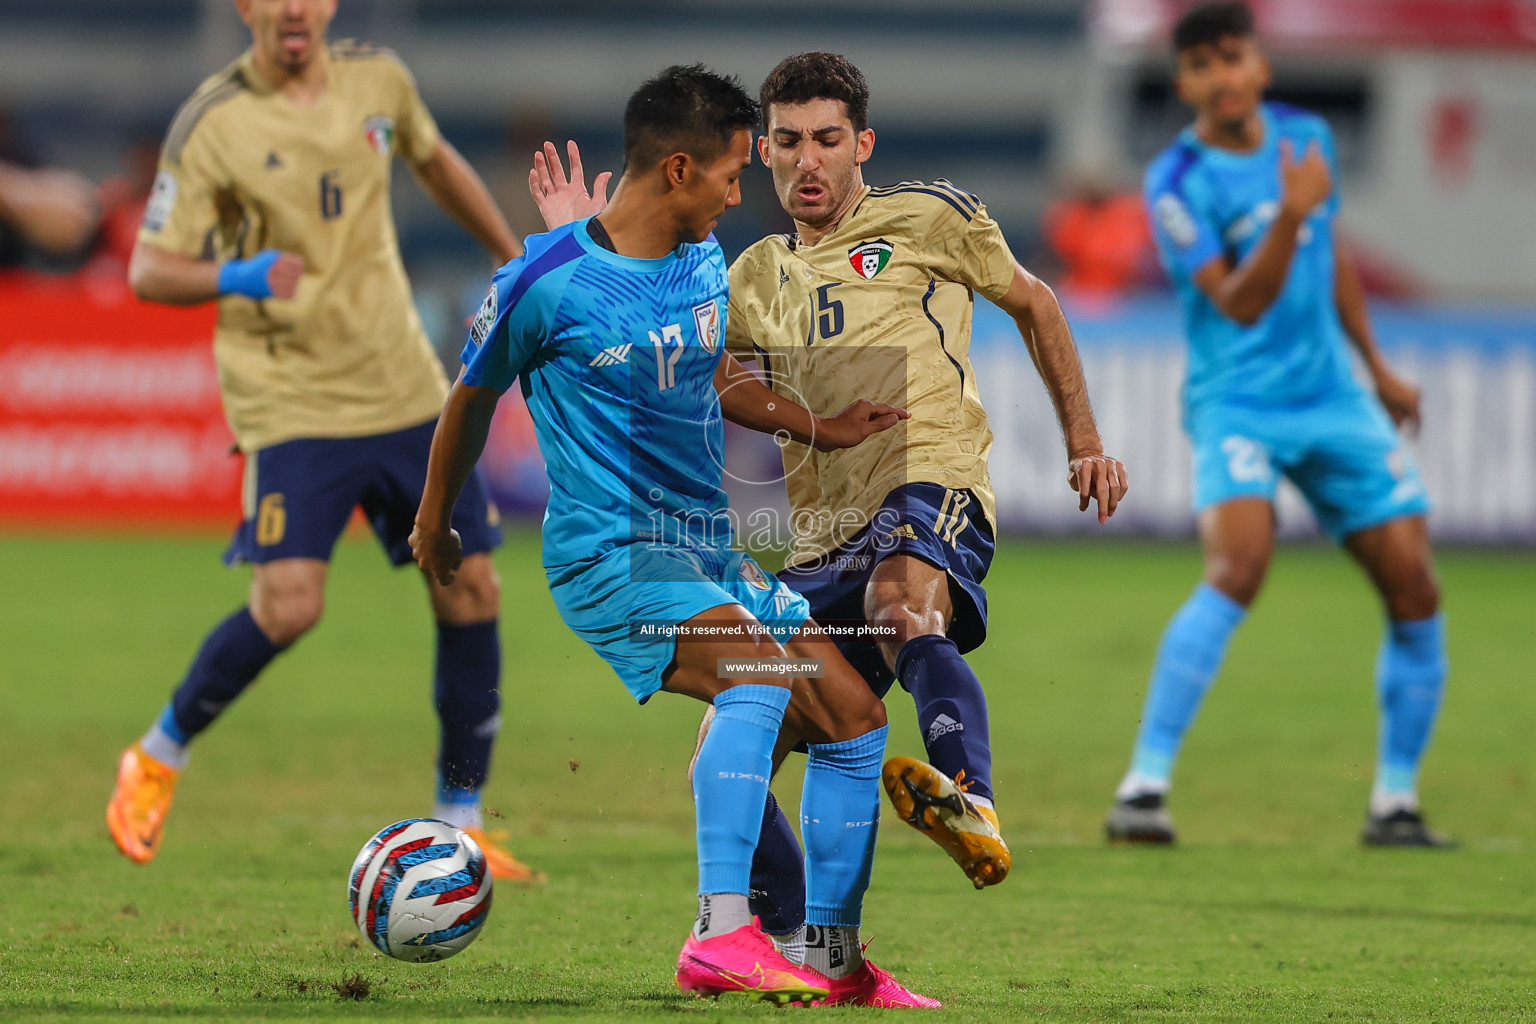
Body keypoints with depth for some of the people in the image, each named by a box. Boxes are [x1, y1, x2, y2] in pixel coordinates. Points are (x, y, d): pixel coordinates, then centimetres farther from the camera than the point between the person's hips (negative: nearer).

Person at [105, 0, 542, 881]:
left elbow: (436, 162, 25)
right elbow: (149, 270, -8)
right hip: (290, 401, -5)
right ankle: (157, 760, 5)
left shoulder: (377, 79, 4)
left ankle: (461, 827, 15)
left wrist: (517, 260, 31)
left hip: (407, 390, 5)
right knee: (288, 604, -20)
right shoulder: (213, 124, -10)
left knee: (471, 593, 2)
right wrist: (237, 277, -27)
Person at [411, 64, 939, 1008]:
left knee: (855, 720, 3)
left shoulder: (705, 261, 9)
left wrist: (820, 429, 25)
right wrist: (433, 526, 16)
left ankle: (834, 962, 16)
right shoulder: (547, 283, -13)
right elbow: (473, 400, 3)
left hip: (710, 547, 8)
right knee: (759, 670, -33)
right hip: (609, 553, -8)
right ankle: (721, 938, -40)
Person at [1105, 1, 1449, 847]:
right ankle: (1143, 790, -26)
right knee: (1238, 564, -28)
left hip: (1331, 397, 6)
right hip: (1236, 401, -6)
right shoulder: (1177, 183, -13)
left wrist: (1376, 365, 24)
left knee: (1414, 589, -1)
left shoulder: (1305, 136, 5)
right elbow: (1238, 303, -21)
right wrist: (1289, 217, -34)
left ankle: (1396, 803, 13)